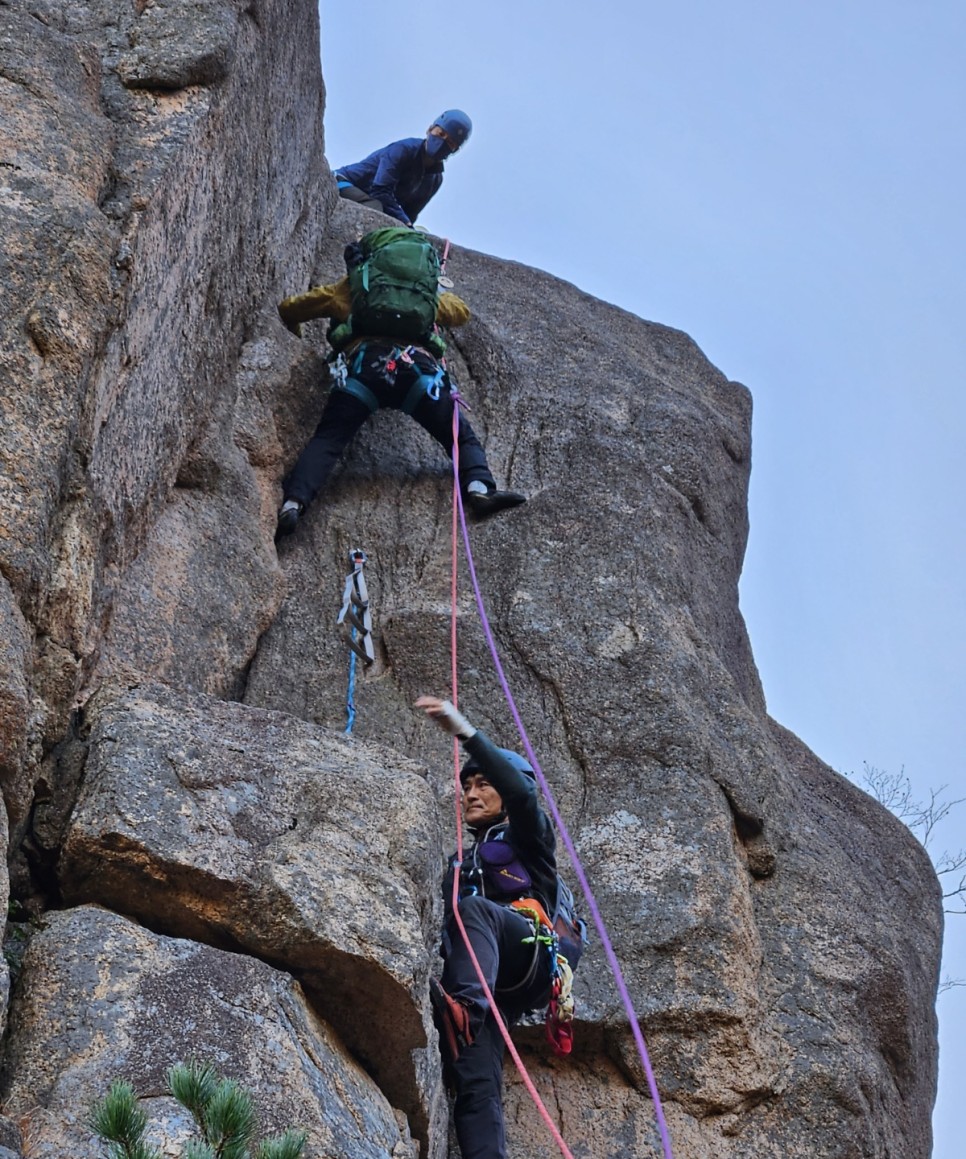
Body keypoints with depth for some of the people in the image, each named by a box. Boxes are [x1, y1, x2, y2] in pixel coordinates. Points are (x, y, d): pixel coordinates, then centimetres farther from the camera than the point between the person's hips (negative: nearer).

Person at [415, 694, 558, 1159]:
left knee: (473, 908, -34)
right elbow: (440, 916, 27)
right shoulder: (461, 862, 39)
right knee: (477, 1085, -19)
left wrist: (466, 732, -13)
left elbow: (522, 793, -1)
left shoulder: (527, 837, 21)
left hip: (529, 954, -4)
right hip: (492, 984, 4)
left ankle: (466, 1003, -56)